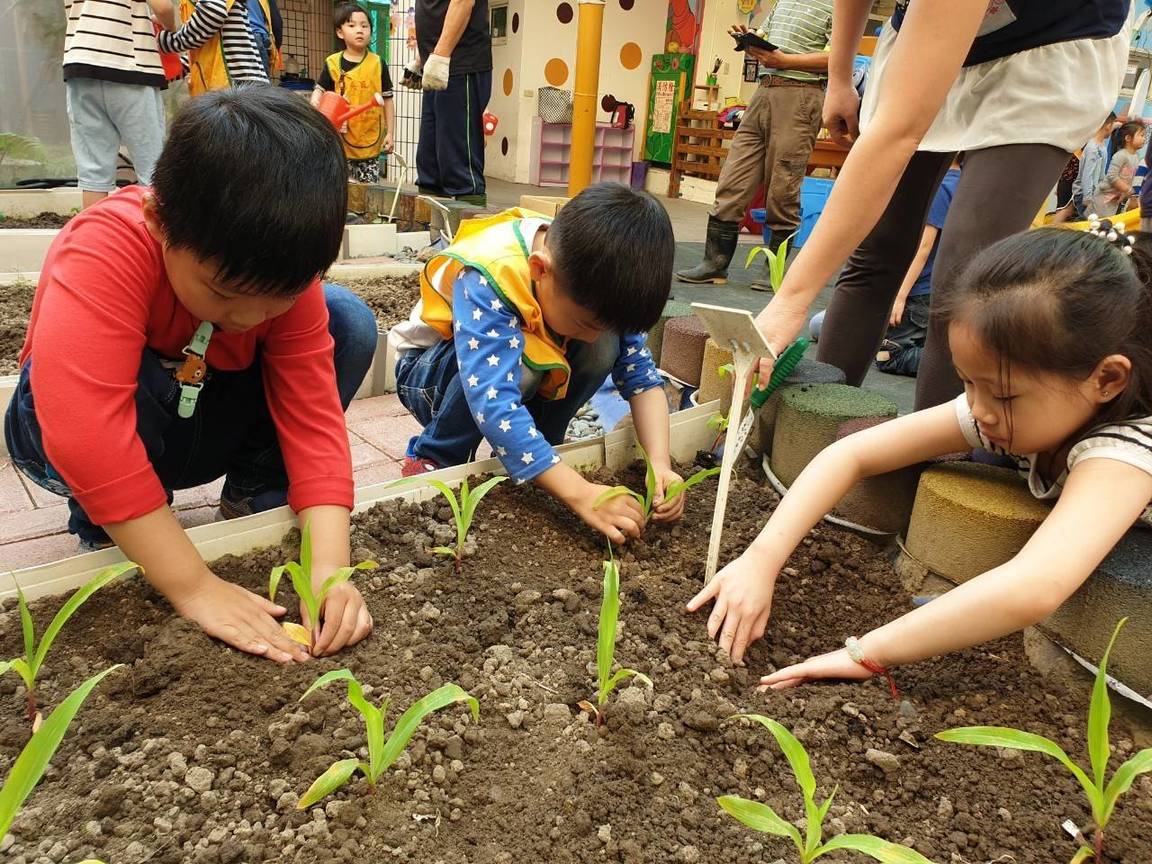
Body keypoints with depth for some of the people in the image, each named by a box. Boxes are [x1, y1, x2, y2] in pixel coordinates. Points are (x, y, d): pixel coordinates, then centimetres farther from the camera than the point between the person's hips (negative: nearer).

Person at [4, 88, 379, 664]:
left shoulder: (284, 273, -21)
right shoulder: (104, 252, -35)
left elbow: (313, 410, -25)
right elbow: (86, 433, -44)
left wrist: (329, 568, -36)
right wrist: (194, 587, -44)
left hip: (204, 424, 3)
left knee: (349, 321, -17)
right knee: (133, 386, -39)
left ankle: (256, 499, -3)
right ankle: (102, 534, -9)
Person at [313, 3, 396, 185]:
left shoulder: (378, 63, 2)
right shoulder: (333, 63, 1)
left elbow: (387, 99, 6)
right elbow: (319, 90, 9)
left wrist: (389, 133, 3)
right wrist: (315, 103, -14)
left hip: (370, 137, 0)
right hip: (341, 135, 0)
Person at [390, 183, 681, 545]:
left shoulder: (595, 281, -21)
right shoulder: (489, 279, -38)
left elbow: (641, 375, -18)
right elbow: (492, 402, -47)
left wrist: (660, 464, -32)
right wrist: (579, 492, -50)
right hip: (433, 372, -4)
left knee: (605, 348, -23)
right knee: (518, 358, -37)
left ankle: (531, 452, -5)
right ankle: (432, 460, -13)